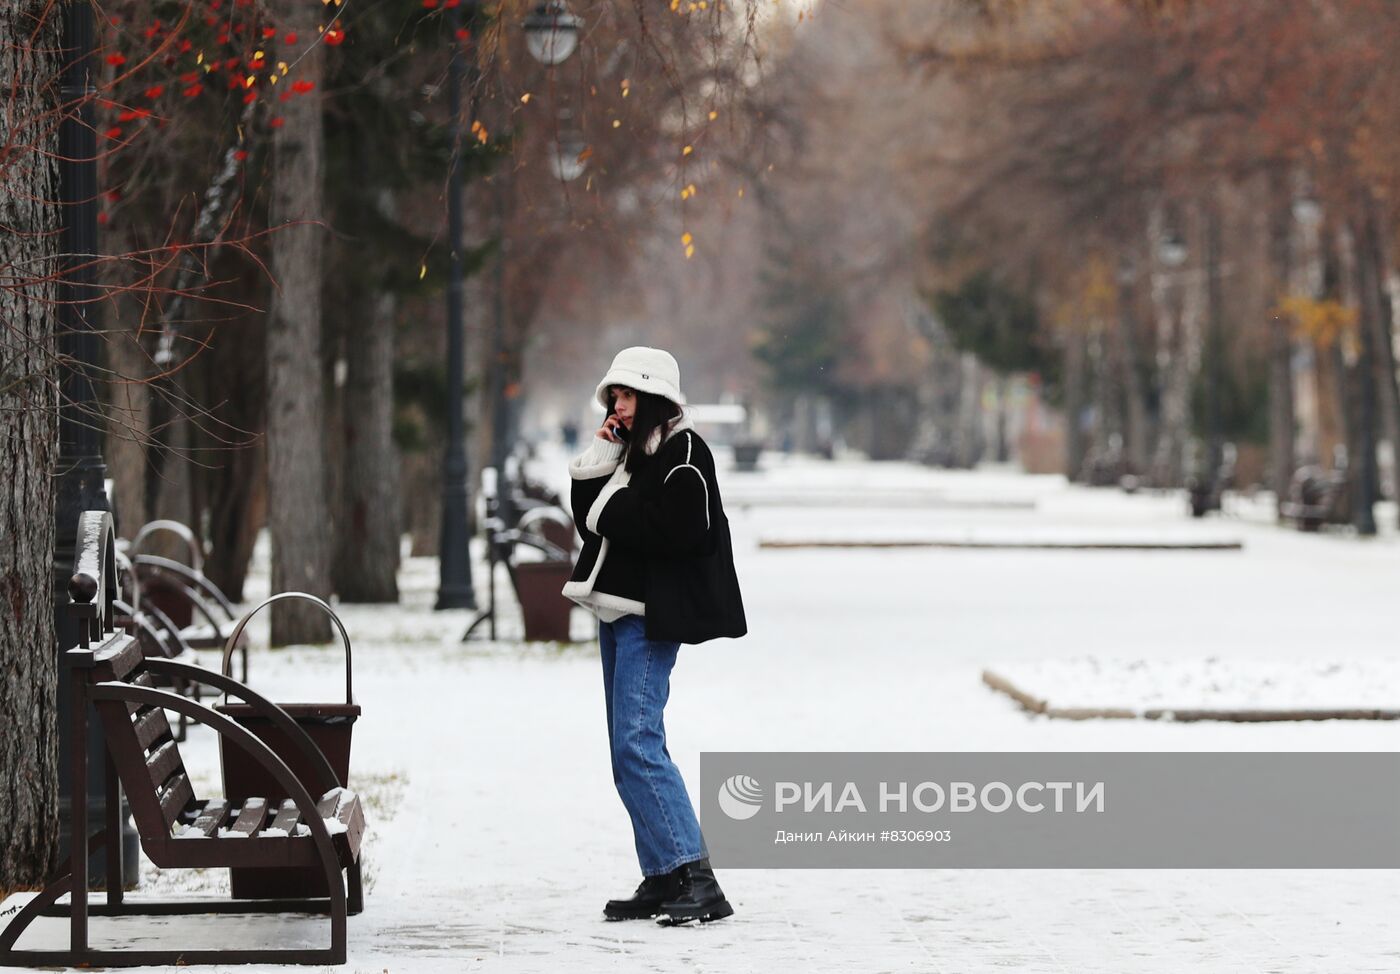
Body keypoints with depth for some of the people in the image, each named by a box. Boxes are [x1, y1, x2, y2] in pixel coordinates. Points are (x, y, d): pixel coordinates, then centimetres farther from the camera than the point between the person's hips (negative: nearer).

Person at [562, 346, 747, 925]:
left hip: (651, 616, -10)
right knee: (629, 751, 8)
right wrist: (594, 466, 2)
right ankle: (662, 879, 11)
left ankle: (694, 874, -18)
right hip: (616, 612, 10)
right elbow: (590, 520, 15)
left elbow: (674, 532, -21)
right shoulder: (629, 451, 17)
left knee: (637, 745, -17)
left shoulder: (683, 453, -10)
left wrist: (612, 513, -12)